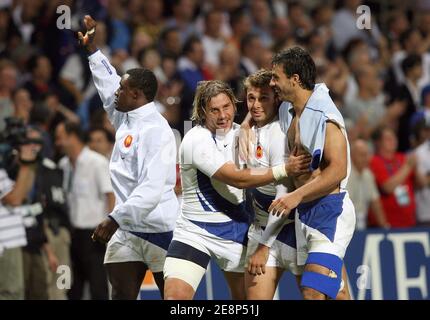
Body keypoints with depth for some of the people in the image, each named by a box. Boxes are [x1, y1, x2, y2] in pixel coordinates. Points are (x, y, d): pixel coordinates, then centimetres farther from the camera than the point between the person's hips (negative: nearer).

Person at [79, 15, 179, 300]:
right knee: (121, 295, 1)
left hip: (159, 228, -8)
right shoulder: (127, 118, 9)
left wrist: (115, 220, -30)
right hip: (127, 228, 8)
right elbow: (108, 83, 30)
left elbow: (152, 190, -27)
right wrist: (91, 48, 33)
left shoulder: (156, 131, -18)